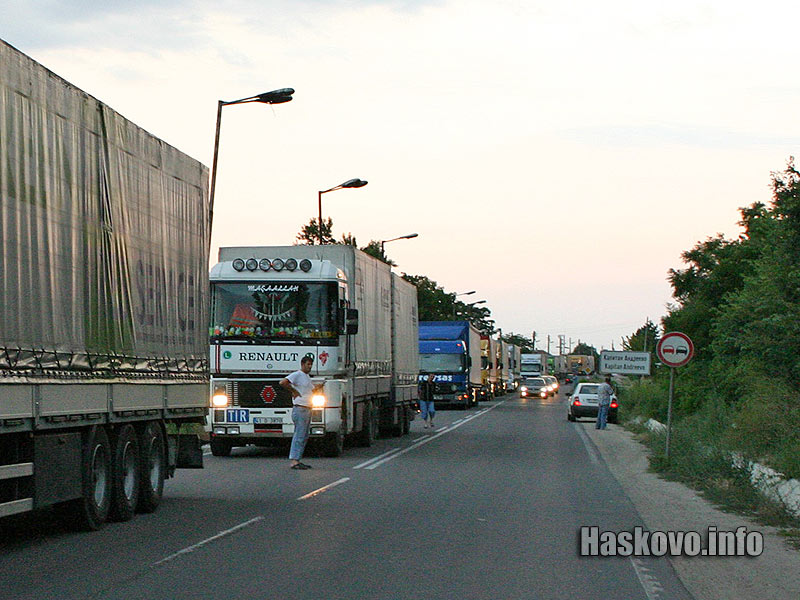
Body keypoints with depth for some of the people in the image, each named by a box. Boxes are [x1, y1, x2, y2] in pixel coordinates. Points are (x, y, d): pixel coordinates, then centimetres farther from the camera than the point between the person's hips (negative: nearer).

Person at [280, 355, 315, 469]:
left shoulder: (307, 378, 21)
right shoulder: (296, 375, -8)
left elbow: (313, 390, 33)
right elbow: (283, 382, -22)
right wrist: (293, 391, -14)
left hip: (307, 410, 10)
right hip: (300, 409, -10)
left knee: (304, 437, 10)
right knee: (299, 435, -13)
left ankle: (297, 460, 13)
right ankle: (293, 461, -14)